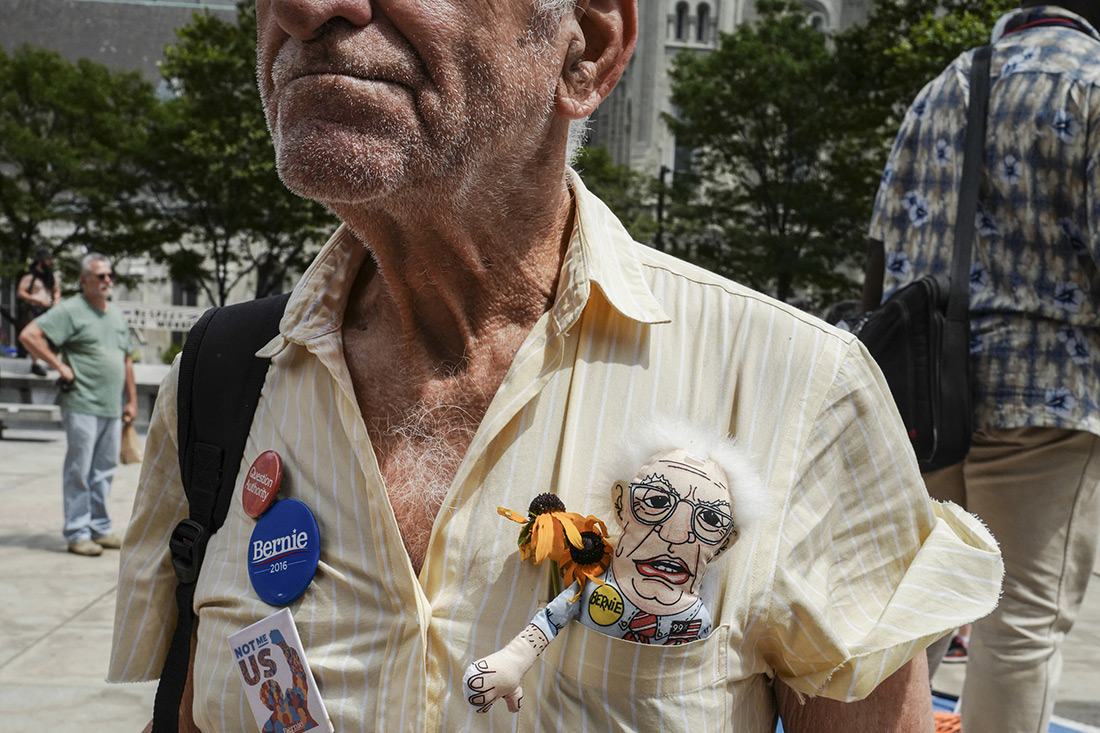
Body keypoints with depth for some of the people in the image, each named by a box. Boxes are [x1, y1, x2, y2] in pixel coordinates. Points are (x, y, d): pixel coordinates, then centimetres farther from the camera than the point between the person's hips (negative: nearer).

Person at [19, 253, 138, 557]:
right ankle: (77, 533, 5)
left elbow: (126, 360, 24)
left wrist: (132, 400, 18)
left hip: (112, 409, 7)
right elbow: (29, 335, -14)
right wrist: (60, 366, -13)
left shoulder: (116, 315, 18)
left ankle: (100, 528, 21)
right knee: (79, 471, -2)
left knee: (105, 471, 11)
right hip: (82, 406, -7)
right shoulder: (70, 310, -6)